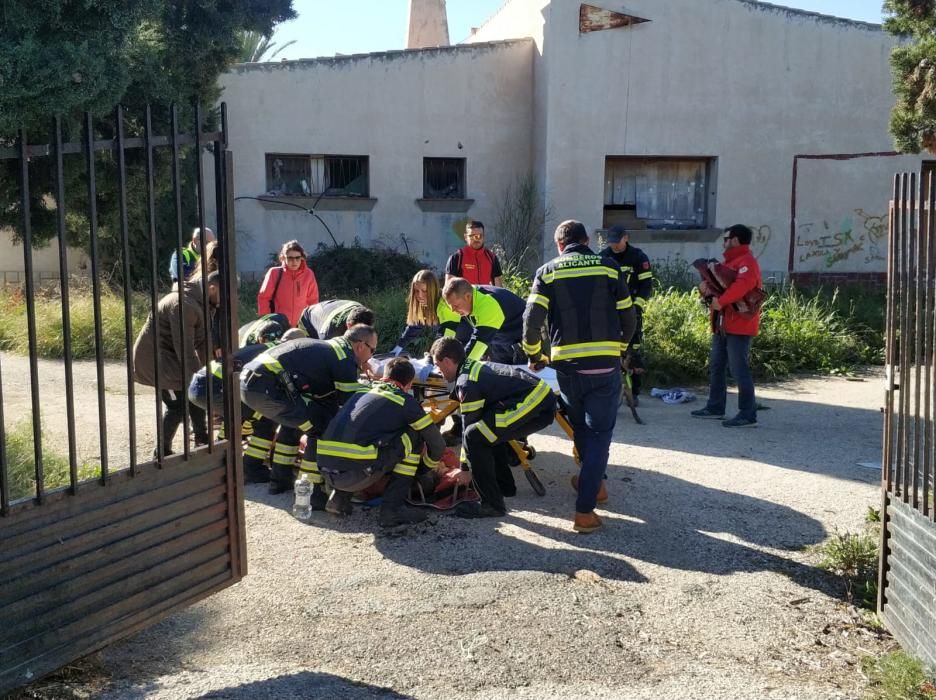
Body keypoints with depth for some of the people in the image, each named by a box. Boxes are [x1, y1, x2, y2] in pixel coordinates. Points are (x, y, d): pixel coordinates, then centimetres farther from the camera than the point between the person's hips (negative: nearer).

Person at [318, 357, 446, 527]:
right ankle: (392, 508, 6)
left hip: (326, 472, 6)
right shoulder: (405, 401, 7)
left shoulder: (361, 393, 23)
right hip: (356, 475, -6)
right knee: (414, 435, 10)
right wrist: (433, 463, 37)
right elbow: (436, 441, 15)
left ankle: (339, 497, 19)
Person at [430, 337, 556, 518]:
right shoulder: (474, 366, 19)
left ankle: (492, 504, -8)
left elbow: (469, 427, -4)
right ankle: (504, 485, 34)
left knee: (475, 437, -13)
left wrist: (464, 469, 8)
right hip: (544, 396, 11)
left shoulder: (467, 383, -10)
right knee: (489, 430, 27)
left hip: (535, 407, -11)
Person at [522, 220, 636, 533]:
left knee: (581, 428, 24)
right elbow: (628, 317, 6)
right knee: (599, 433, 2)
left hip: (567, 365, 1)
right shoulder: (609, 268, 5)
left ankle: (593, 484, 39)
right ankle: (584, 511, -5)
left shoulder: (548, 272, 5)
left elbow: (531, 320, -3)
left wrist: (534, 355, 12)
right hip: (605, 364, -1)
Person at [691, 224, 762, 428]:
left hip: (739, 326, -11)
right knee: (716, 366, 16)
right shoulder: (732, 261, 21)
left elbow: (742, 285, -31)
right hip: (723, 325, 11)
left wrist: (721, 301, -28)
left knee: (739, 369, -9)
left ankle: (748, 415, -5)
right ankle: (715, 407, 26)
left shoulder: (747, 262, -13)